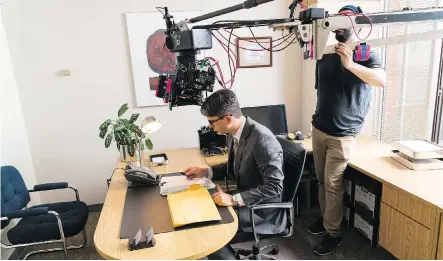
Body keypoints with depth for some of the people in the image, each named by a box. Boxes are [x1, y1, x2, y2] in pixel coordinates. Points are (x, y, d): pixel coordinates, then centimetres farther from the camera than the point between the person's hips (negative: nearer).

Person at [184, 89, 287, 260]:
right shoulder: (233, 134, -1)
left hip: (263, 212, -8)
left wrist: (234, 199, -29)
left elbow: (274, 186, -27)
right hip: (244, 201, 8)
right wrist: (205, 172, 3)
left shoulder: (262, 139, -27)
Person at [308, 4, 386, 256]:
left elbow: (382, 80, -24)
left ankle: (333, 233, 14)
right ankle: (325, 217, 32)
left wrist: (350, 64, -35)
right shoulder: (326, 53, 10)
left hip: (342, 134, -5)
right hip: (319, 128, 5)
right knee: (322, 179, 13)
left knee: (333, 183, -1)